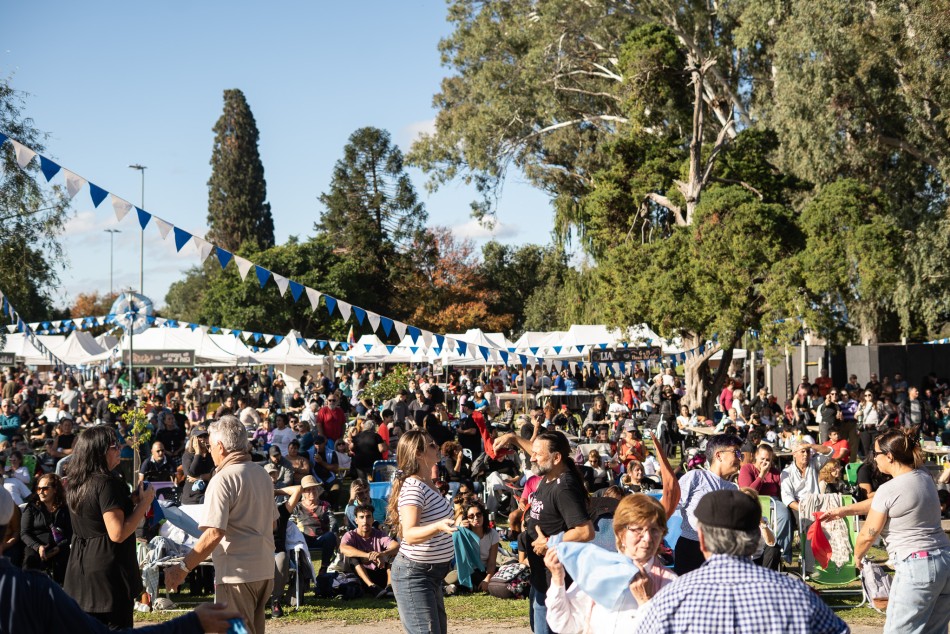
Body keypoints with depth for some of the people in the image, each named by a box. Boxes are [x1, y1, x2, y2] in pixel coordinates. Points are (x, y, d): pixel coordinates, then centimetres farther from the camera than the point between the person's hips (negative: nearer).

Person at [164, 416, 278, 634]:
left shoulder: (223, 479, -16)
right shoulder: (262, 475, 10)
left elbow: (214, 534, -23)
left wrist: (183, 569, -19)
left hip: (237, 573, -8)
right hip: (265, 571, 8)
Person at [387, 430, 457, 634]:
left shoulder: (427, 484, 7)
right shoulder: (413, 487, -21)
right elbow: (409, 534, -33)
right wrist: (438, 526, -48)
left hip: (431, 573, 10)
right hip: (414, 574, -10)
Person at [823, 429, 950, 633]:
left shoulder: (889, 490, -14)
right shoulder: (924, 477, 9)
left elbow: (868, 534, -4)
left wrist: (857, 556, 15)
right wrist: (846, 510, 26)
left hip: (916, 567, -8)